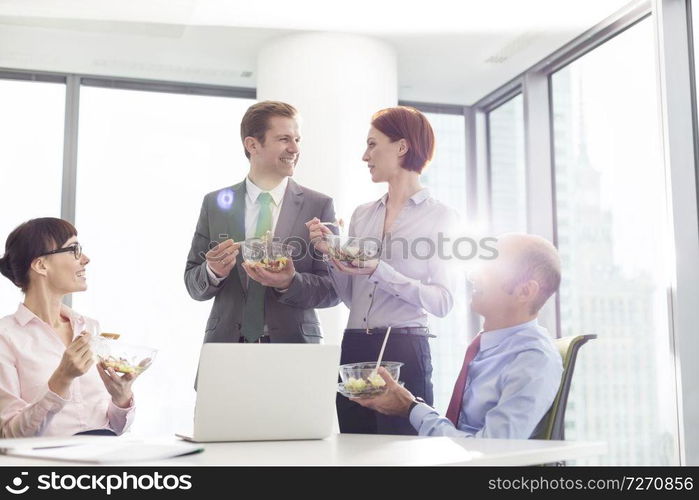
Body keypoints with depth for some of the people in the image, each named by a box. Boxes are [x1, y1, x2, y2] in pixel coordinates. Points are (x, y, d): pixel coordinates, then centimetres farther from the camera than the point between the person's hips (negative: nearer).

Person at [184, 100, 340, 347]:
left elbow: (334, 288, 0)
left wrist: (291, 283, -17)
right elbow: (193, 285, 9)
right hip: (226, 343, 1)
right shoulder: (215, 204, 6)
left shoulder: (319, 206, 2)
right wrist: (213, 271, -12)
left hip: (293, 347, -1)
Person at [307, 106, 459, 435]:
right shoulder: (362, 214, 13)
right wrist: (331, 254, -1)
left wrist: (380, 271, -19)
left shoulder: (439, 216, -1)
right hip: (354, 347, 5)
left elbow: (442, 302, -10)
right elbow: (351, 297, 14)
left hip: (404, 349, -5)